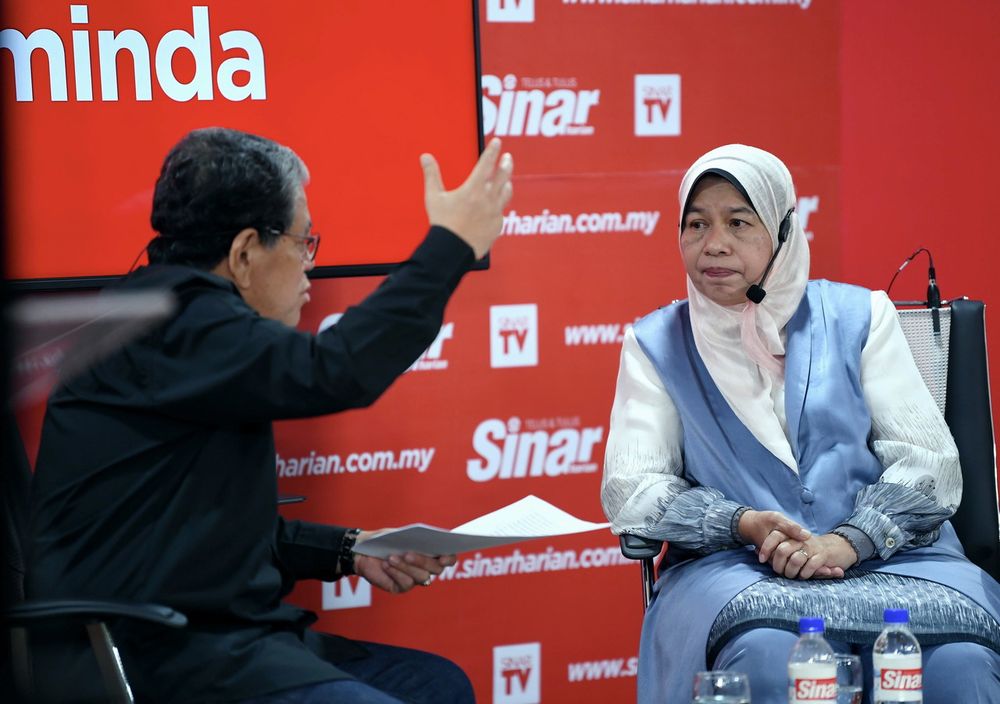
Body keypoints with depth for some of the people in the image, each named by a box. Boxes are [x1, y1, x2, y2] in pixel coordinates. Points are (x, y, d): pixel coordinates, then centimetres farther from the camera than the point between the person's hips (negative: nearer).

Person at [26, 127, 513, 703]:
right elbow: (335, 371, -26)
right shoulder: (167, 324, -15)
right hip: (156, 655, -10)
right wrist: (451, 245, -17)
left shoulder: (192, 322, 16)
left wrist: (348, 551, 12)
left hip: (222, 633, 10)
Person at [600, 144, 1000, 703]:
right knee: (766, 653, -37)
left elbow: (930, 462, 4)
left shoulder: (857, 316, 11)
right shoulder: (657, 344, 11)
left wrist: (849, 541, -14)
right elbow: (630, 490, 3)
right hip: (734, 568, 0)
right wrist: (742, 524, -15)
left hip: (885, 554, 1)